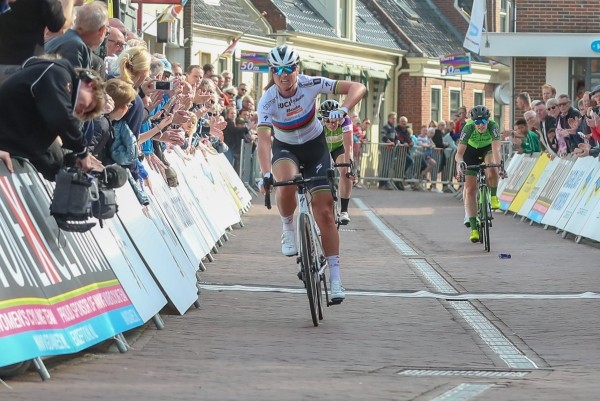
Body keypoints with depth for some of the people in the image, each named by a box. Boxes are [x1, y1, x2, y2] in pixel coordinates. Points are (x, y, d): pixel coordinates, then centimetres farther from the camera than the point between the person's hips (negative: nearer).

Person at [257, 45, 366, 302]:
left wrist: (343, 110, -45)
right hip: (285, 149, -1)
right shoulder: (267, 101, -23)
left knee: (325, 213, -8)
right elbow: (264, 140, -33)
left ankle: (335, 279, -4)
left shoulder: (311, 84, -22)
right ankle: (288, 231, -7)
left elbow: (358, 88, -26)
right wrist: (266, 174, -48)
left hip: (315, 147, 1)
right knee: (287, 183, -37)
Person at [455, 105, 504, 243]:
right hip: (471, 150, 0)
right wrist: (460, 163, -57)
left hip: (487, 148, 0)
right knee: (470, 189, -9)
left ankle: (493, 196, -5)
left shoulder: (493, 126, -34)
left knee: (492, 170, -35)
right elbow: (459, 153, -35)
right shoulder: (468, 128, -32)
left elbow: (496, 149, -43)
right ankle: (473, 227, -4)